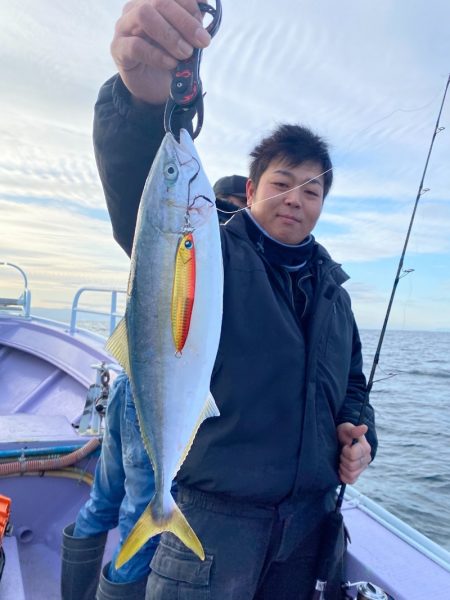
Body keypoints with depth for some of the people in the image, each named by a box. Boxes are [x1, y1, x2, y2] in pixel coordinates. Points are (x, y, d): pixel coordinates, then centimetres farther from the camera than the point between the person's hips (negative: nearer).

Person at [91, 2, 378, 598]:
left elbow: (351, 383, 21)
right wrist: (146, 100, -50)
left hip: (309, 515, 6)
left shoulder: (332, 287, 10)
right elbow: (143, 201, -31)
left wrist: (359, 435, 1)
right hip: (214, 510, -5)